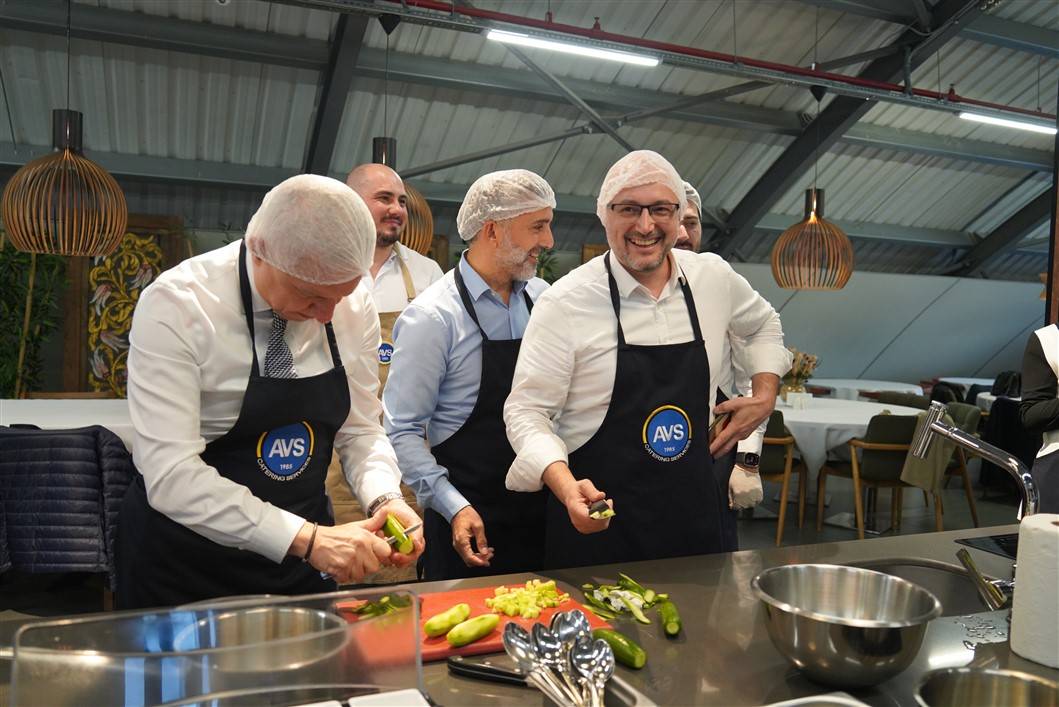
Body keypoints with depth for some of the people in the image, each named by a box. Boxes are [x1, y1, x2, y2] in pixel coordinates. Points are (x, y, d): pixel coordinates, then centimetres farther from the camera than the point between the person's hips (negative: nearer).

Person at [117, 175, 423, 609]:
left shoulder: (354, 308, -8)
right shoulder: (174, 308, -22)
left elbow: (359, 431, 0)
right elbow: (171, 475, -27)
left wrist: (384, 500, -19)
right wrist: (306, 539, -33)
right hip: (184, 563, -4)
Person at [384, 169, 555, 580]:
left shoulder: (542, 299, 3)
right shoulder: (433, 317, -15)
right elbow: (402, 430, -14)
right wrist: (455, 507, -21)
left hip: (540, 512, 6)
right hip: (468, 520, -5)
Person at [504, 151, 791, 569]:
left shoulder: (714, 277, 0)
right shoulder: (566, 302, -14)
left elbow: (763, 323, 22)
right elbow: (526, 411, -13)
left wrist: (765, 395, 8)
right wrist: (565, 485, -29)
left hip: (694, 512, 5)